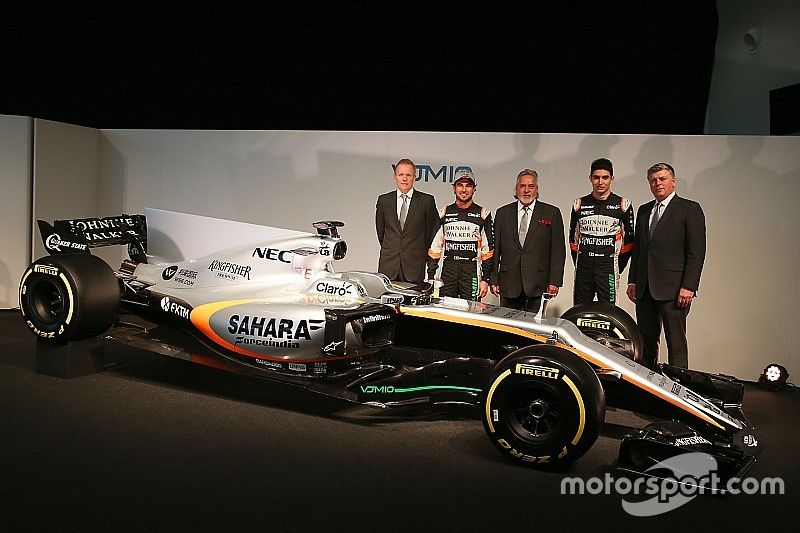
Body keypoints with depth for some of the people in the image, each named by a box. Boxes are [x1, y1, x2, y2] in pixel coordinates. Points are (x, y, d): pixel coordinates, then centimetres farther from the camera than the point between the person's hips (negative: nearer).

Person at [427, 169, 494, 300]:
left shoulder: (482, 215, 4)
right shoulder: (444, 213, 9)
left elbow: (488, 249, 2)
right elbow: (435, 246, 9)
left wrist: (485, 279, -4)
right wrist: (430, 277, 3)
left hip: (472, 272, -1)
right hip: (447, 272, 2)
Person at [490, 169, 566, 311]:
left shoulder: (552, 213, 5)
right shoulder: (503, 213, 11)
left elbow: (558, 250, 2)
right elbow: (496, 249, 9)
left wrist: (554, 281, -4)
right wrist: (494, 280, 4)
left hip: (538, 283, -2)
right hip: (509, 283, 2)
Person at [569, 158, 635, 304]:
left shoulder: (622, 205, 1)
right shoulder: (579, 204, 8)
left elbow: (629, 239, 4)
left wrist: (618, 267, 2)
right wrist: (578, 265, 8)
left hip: (608, 268, -2)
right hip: (583, 268, 2)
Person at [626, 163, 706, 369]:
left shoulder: (690, 209, -1)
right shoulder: (644, 210, 18)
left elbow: (697, 252, -7)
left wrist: (689, 287, -14)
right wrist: (632, 281, 12)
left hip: (673, 289, -6)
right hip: (644, 289, 6)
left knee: (676, 343, -3)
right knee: (645, 342, 8)